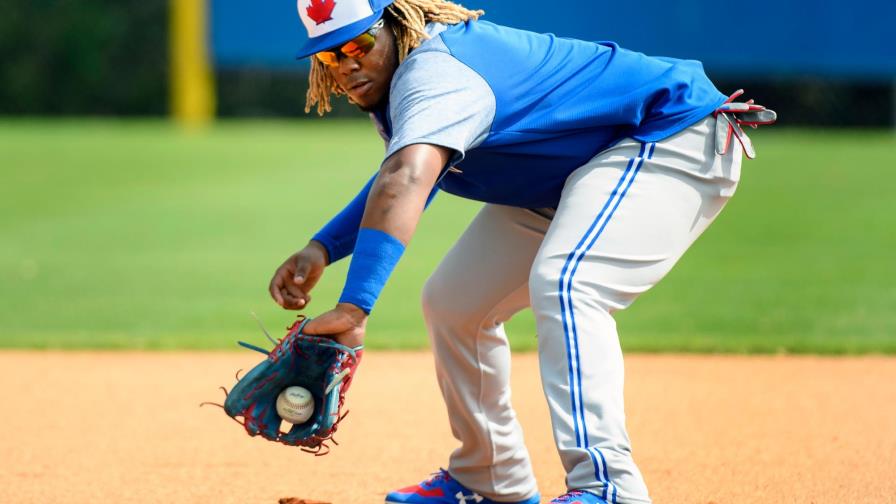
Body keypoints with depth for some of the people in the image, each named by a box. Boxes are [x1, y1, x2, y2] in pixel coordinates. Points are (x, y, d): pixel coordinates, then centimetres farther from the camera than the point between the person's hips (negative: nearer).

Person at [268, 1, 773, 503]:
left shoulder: (435, 70, -30)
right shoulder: (394, 81, 0)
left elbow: (406, 184, -47)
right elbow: (399, 177, 16)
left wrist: (355, 305, -58)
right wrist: (322, 249, 0)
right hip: (565, 179, 11)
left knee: (561, 285, -35)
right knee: (453, 302, 12)